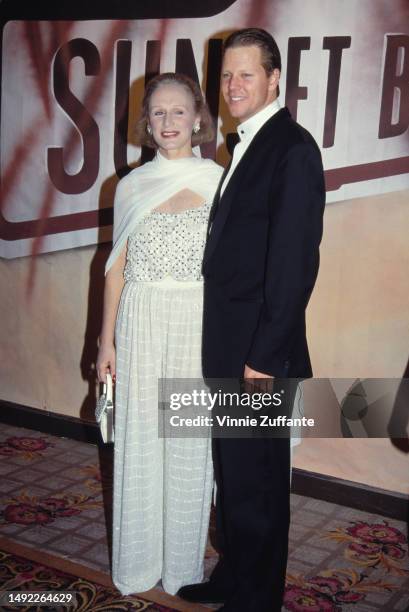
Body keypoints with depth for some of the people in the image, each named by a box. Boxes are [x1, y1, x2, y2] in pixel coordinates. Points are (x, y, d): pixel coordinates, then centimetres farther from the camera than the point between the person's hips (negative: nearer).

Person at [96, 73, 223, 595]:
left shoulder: (218, 183, 0)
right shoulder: (131, 186, 5)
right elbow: (116, 268, 8)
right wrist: (107, 340, 6)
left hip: (197, 323, -1)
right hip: (140, 322, 2)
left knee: (190, 441, 7)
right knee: (139, 439, 8)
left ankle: (183, 566, 25)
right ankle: (137, 564, 25)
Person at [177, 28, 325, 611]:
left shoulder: (292, 148, -13)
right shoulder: (244, 144, 15)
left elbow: (295, 261, -19)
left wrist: (265, 355, -19)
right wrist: (224, 346, 11)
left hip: (259, 351, -9)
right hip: (228, 348, 9)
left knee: (255, 481, 6)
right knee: (233, 472, 20)